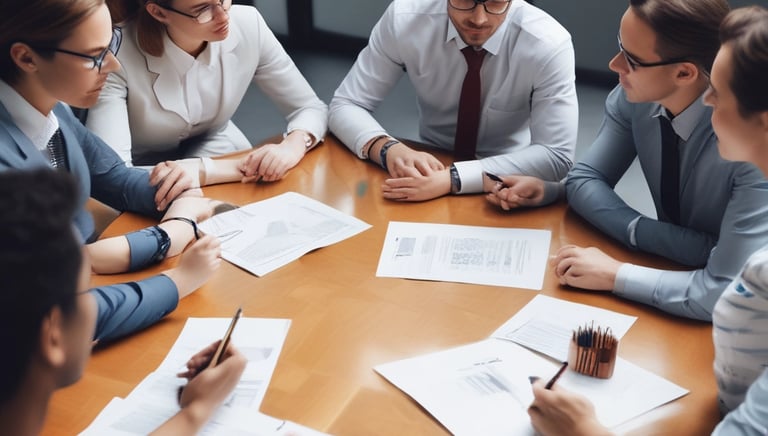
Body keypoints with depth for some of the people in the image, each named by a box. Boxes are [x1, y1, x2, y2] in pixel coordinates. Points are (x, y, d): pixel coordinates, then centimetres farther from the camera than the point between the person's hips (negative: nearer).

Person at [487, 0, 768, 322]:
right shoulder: (633, 95, -15)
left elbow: (733, 294, -32)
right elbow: (584, 180, -5)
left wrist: (616, 275, -28)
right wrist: (642, 232, -20)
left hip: (720, 318, -6)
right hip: (673, 269, 6)